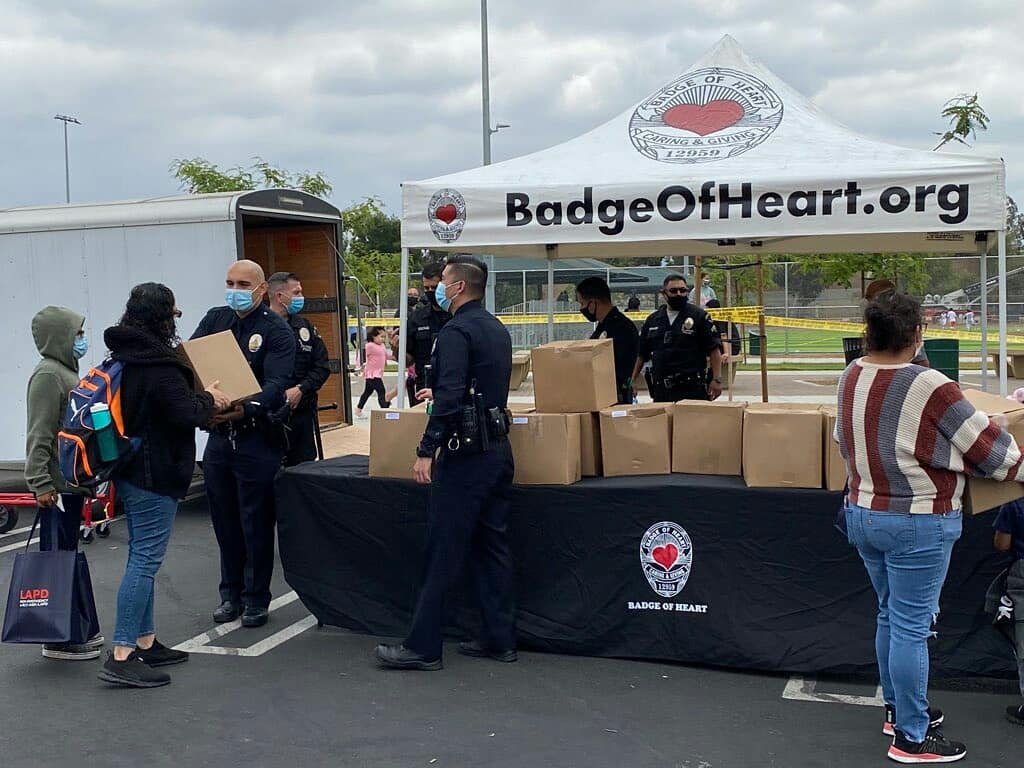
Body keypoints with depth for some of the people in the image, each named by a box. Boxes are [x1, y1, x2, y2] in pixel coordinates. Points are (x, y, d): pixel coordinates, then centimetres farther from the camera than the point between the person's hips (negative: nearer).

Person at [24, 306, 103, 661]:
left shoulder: (67, 372, 14)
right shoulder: (48, 374, -14)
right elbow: (39, 435, -18)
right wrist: (40, 482, -21)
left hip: (72, 480, 9)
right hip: (56, 484, -9)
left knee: (66, 558, 14)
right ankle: (57, 639, 4)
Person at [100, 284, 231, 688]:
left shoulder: (125, 357, 10)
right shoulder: (159, 364, -20)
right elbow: (187, 414, -23)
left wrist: (199, 399, 15)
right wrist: (210, 400, -3)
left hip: (130, 469, 10)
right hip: (155, 473, -10)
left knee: (142, 557, 15)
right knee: (145, 559, -8)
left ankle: (146, 643, 23)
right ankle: (121, 656, -7)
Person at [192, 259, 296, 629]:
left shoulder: (276, 330, -7)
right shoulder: (215, 319, 10)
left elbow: (277, 385, -19)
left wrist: (246, 409, -36)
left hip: (257, 438, -5)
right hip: (218, 435, 5)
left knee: (257, 522, 4)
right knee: (224, 520, 14)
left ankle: (256, 598, 17)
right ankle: (230, 593, 27)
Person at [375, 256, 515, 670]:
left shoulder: (456, 331, -14)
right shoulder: (498, 330, 14)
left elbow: (450, 396, -24)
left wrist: (427, 450, -22)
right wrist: (439, 395, 37)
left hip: (466, 453, -9)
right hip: (499, 447, 9)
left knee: (443, 551, -3)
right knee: (492, 546, 13)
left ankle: (422, 647, 3)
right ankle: (499, 638, 17)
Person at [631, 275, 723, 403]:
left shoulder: (699, 316, 0)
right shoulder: (652, 320, 13)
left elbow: (714, 350, -2)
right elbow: (641, 355, 17)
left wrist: (717, 380, -10)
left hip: (692, 389, -4)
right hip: (661, 391, 4)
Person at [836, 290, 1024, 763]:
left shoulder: (851, 377, 1)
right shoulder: (928, 387, -20)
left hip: (863, 513, 7)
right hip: (917, 523, -7)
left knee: (891, 616, 21)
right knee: (912, 627, 2)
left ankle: (898, 709, 35)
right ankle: (911, 739, 12)